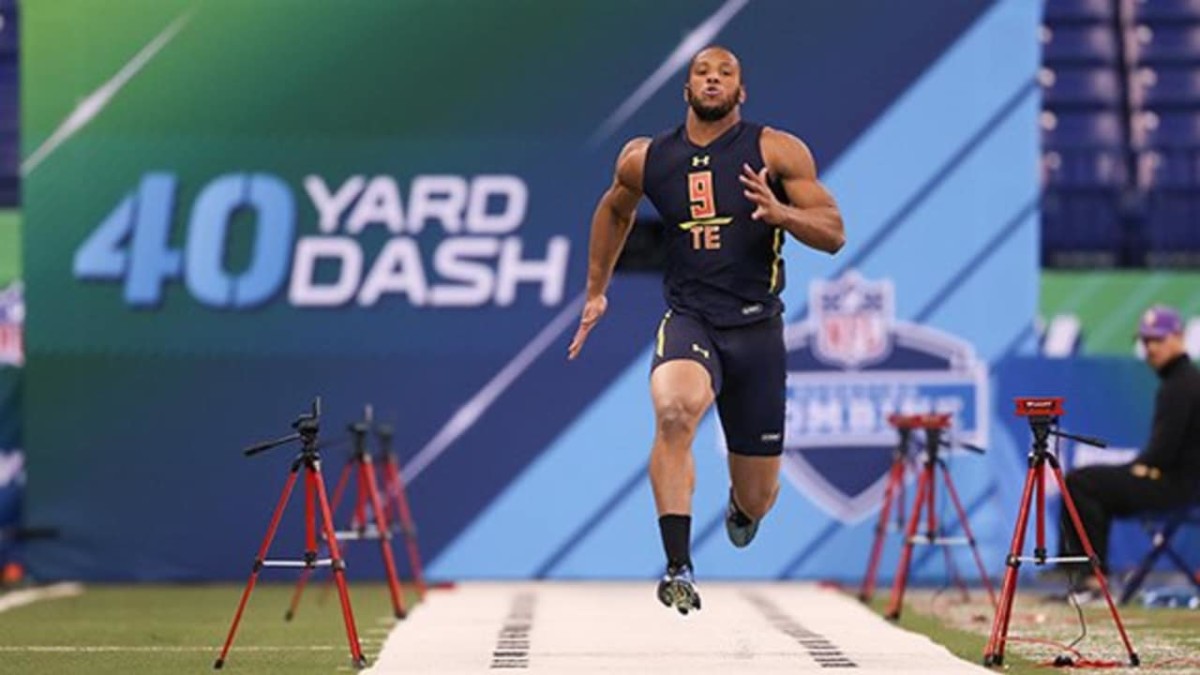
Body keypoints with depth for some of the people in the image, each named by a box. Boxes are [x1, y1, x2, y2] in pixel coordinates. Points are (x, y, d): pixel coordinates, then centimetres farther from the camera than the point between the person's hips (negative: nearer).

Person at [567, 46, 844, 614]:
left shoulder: (777, 151, -3)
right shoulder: (645, 159, 5)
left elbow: (834, 234, -5)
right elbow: (615, 209, 26)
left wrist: (780, 212, -23)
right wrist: (596, 290, 29)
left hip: (756, 327, 0)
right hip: (688, 319, 0)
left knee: (756, 497, 8)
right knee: (674, 412, -36)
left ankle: (741, 505, 50)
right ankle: (679, 570, -34)